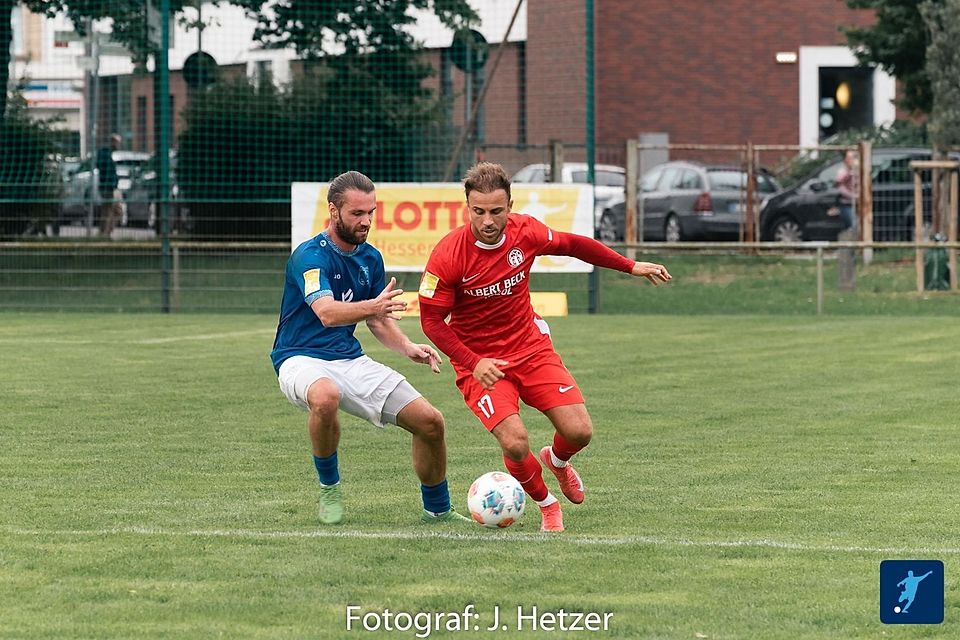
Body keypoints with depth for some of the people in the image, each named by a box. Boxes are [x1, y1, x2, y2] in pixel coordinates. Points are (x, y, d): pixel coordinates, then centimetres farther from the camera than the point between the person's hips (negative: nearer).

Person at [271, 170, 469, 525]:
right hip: (301, 359, -7)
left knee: (430, 421, -4)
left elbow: (378, 319, 18)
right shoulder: (309, 256, -17)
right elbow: (326, 313, -34)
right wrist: (372, 306, -52)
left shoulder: (370, 258, 7)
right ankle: (329, 486, -16)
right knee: (326, 397, -42)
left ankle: (437, 509, 20)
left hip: (351, 361, 7)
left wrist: (407, 347, -3)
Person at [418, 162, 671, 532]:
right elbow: (431, 320, -13)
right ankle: (546, 504, 10)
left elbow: (573, 245, 10)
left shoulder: (525, 232, -10)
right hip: (480, 363, -3)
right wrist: (473, 362, -24)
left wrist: (632, 267, 13)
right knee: (515, 443, -23)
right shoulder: (448, 256, -21)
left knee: (579, 432, -8)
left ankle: (557, 460, 31)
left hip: (531, 348, 3)